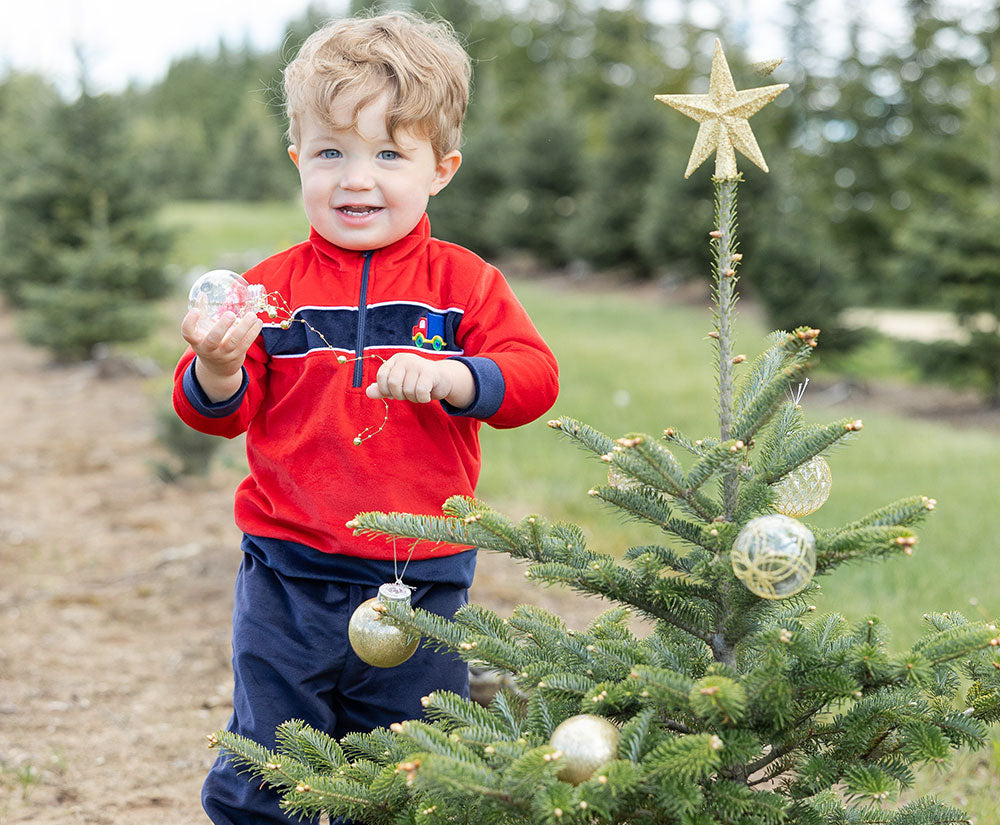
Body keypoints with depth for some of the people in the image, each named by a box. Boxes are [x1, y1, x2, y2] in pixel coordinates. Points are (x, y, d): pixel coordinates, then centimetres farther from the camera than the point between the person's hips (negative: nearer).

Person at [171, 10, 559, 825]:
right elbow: (217, 412, 0)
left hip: (422, 580, 0)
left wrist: (448, 375, -25)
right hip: (288, 580, 0)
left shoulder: (461, 282, 0)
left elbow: (532, 376, -7)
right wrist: (218, 368, -23)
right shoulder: (274, 285, 0)